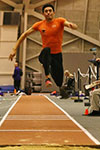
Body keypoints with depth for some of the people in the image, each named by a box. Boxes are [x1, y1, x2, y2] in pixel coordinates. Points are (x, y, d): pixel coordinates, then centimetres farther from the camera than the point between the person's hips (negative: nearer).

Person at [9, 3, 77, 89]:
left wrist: (71, 25, -46)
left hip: (57, 55, 1)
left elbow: (75, 27, -20)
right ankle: (47, 77, -35)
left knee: (59, 82, -1)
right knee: (46, 50, -37)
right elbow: (25, 34, 9)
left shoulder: (60, 21, -4)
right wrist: (14, 49, 4)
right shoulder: (39, 25, 2)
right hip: (45, 56, 0)